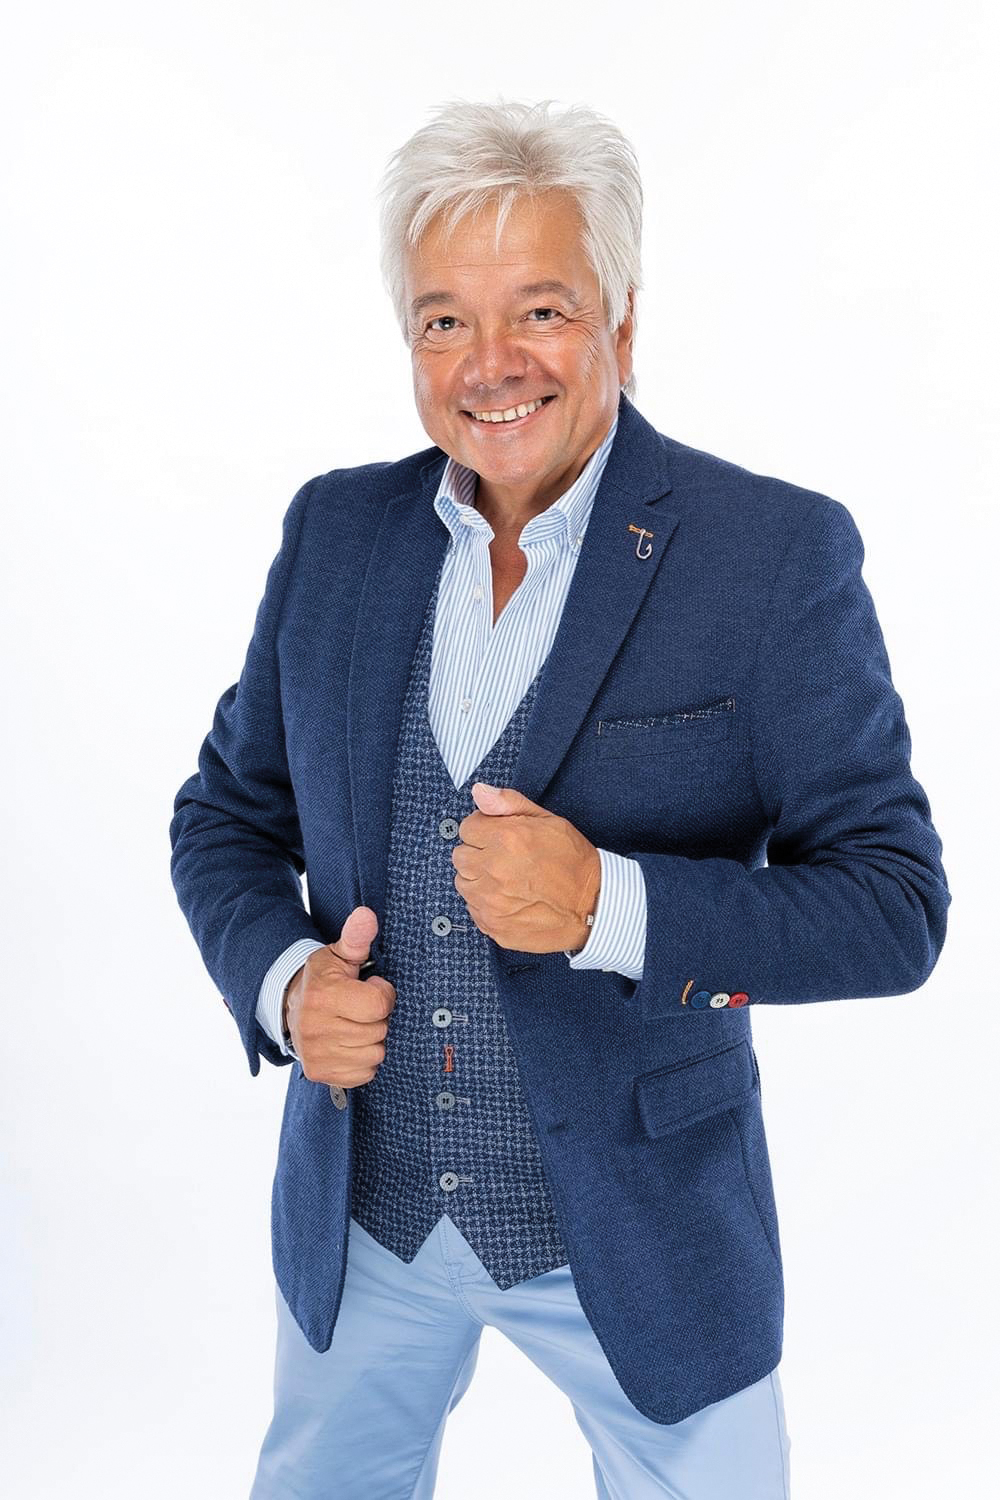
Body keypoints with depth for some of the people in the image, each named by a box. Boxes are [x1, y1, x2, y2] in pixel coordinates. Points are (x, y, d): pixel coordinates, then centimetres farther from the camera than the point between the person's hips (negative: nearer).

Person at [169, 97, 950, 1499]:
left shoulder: (778, 554, -15)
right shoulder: (335, 528, -2)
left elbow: (895, 905, -15)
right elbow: (225, 812, 7)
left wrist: (612, 904, -30)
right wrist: (283, 980, -12)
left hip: (640, 1228, -3)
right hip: (362, 1218, 4)